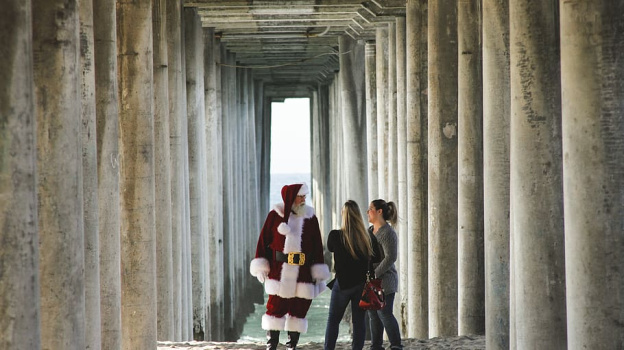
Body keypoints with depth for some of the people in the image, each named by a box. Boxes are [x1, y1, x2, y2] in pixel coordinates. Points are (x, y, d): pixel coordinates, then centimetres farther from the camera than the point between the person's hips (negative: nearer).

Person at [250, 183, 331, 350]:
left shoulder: (310, 217, 6)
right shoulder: (275, 215, 1)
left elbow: (317, 247, 7)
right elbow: (264, 241, 3)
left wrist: (318, 273, 3)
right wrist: (261, 266, -1)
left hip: (303, 273, 2)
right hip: (279, 272, -2)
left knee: (299, 310, 5)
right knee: (275, 308, -3)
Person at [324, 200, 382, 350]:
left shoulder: (335, 236, -14)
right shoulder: (368, 237, -6)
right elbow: (377, 258, 5)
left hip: (342, 283, -2)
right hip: (362, 283, 2)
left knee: (333, 320, 10)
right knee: (359, 320, 8)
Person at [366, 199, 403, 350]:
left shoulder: (387, 233, -14)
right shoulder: (370, 231, 13)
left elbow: (390, 257, -21)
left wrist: (374, 275, -20)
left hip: (383, 280, -8)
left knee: (384, 314, -8)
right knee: (373, 315, 9)